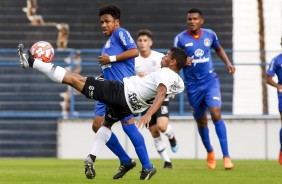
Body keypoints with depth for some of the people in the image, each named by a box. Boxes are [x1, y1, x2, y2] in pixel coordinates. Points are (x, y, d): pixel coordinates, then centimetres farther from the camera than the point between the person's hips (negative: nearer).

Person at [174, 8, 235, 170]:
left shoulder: (210, 35, -1)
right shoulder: (180, 38, -7)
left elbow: (219, 49, 19)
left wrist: (228, 63, 6)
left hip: (210, 80, 0)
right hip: (193, 85, 0)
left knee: (216, 113, -19)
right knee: (201, 121, 9)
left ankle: (226, 156, -18)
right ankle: (210, 152, 37)